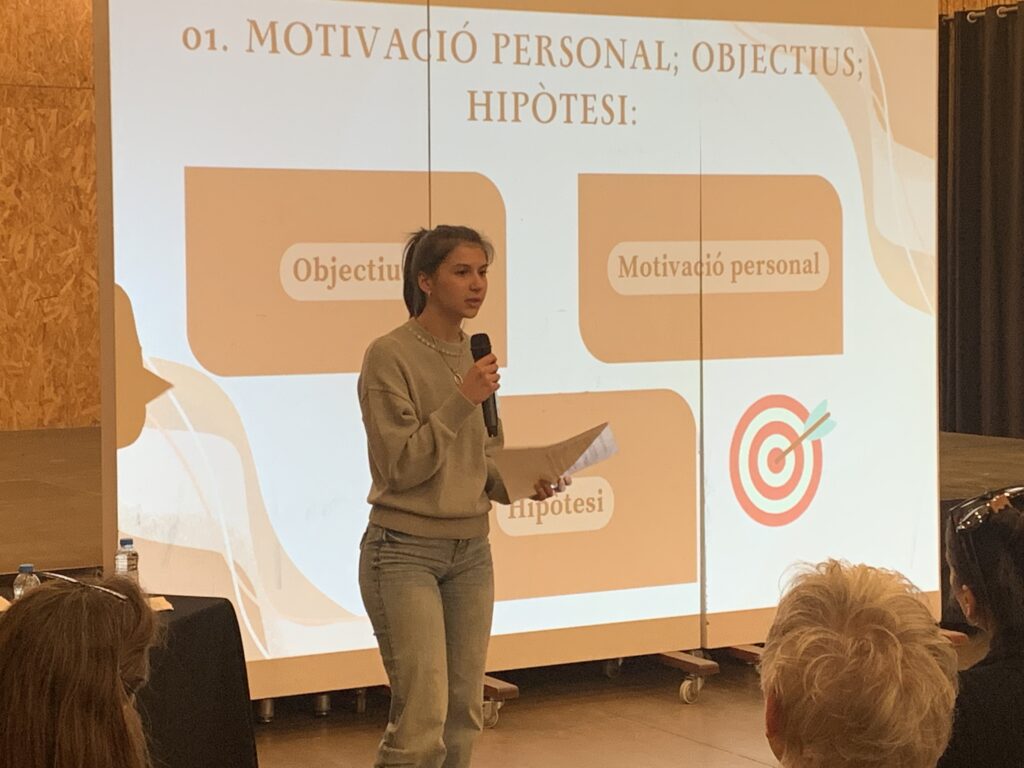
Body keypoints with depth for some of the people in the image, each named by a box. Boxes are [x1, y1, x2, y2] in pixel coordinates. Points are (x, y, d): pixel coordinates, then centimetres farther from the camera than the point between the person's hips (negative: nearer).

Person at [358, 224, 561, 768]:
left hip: (471, 551, 7)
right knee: (422, 717, -11)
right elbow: (400, 464, -15)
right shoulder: (390, 356, -10)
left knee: (464, 714, 6)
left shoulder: (476, 356, 10)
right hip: (405, 551, -7)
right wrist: (461, 401, -21)